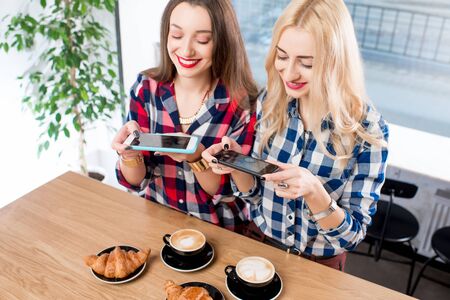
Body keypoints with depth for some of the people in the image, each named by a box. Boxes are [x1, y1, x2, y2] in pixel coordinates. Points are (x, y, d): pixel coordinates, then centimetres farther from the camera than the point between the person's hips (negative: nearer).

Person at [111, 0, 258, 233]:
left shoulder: (242, 103, -14)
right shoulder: (146, 87, -7)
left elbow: (229, 193, -10)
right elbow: (136, 181, -3)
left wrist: (196, 157, -27)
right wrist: (130, 153, -24)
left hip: (219, 231, 0)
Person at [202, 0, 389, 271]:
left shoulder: (367, 130, -20)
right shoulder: (270, 102, -11)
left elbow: (353, 234, -15)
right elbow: (254, 193, -2)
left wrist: (313, 191, -32)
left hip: (319, 262, 0)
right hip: (259, 242, 1)